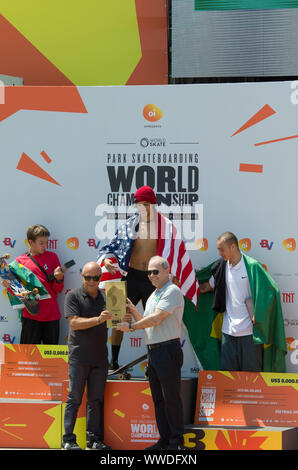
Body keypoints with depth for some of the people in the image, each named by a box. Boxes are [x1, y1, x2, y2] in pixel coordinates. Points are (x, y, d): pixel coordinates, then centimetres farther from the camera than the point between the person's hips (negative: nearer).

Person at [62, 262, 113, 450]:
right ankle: (68, 439, 2)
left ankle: (94, 438, 12)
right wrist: (98, 320, -23)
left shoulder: (106, 297, 12)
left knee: (96, 400, 7)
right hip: (79, 356, -4)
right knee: (75, 398, -3)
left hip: (100, 357, 4)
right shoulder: (73, 296, -1)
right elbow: (74, 322, -12)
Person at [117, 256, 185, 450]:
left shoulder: (172, 291, -8)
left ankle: (176, 441, -2)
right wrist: (133, 310, 8)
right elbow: (147, 322, 22)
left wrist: (131, 327, -8)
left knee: (171, 397, -6)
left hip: (168, 350, -9)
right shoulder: (153, 296, 21)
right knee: (158, 398, 11)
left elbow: (156, 319, -16)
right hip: (153, 351, 9)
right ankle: (165, 439, 16)